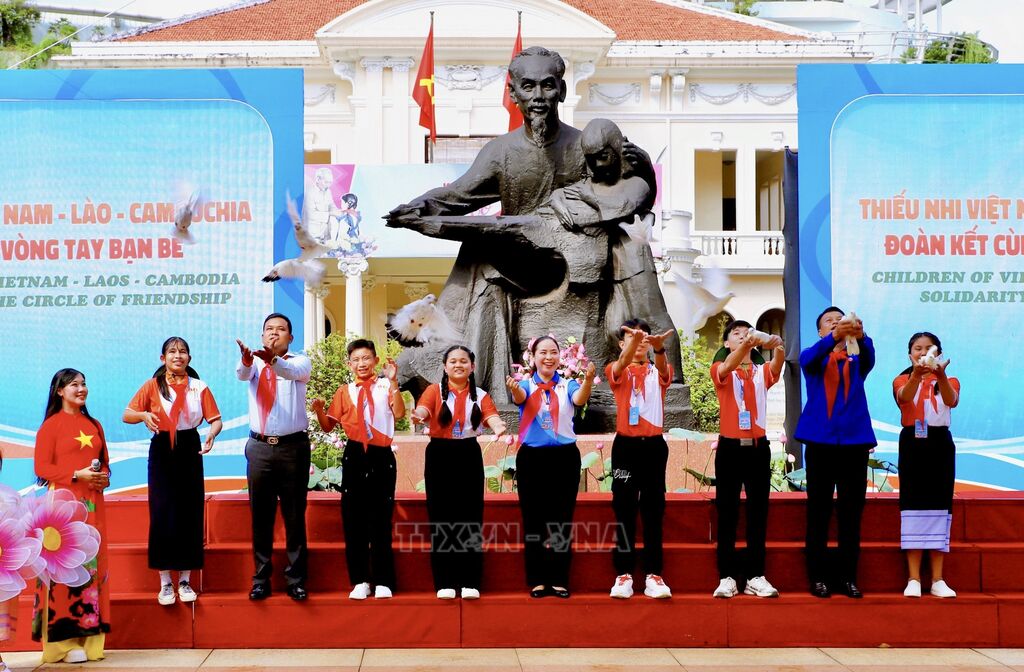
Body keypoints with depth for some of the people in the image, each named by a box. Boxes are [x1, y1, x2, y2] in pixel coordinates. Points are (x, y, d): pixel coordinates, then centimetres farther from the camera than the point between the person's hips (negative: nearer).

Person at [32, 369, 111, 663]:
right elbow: (42, 467, -7)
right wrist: (77, 475, -17)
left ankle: (88, 637, 10)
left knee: (92, 565, 5)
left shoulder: (94, 425, 16)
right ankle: (64, 641, -4)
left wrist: (104, 476, -1)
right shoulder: (51, 425, -2)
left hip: (93, 504, 6)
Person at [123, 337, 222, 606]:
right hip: (162, 452, -1)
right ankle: (165, 583, 5)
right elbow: (127, 415, 0)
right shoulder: (152, 386, 1)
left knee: (190, 514, 1)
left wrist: (212, 433, -22)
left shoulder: (199, 387, 3)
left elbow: (216, 419, 0)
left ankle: (185, 581, 11)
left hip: (190, 451, 1)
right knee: (162, 515, -3)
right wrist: (143, 415, -22)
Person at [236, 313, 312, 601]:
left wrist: (273, 360, -44)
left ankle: (296, 580, 11)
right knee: (261, 516, 7)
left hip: (294, 447, -1)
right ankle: (261, 580, 14)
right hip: (260, 447, 2)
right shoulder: (255, 362, 6)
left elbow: (294, 371, -23)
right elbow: (242, 374, -18)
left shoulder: (300, 362, 2)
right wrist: (246, 361, -42)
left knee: (295, 516, 4)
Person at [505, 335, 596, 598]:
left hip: (565, 457, 1)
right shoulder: (527, 385, 2)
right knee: (534, 520, 2)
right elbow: (520, 398, -21)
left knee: (562, 520, 4)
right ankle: (538, 580, 10)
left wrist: (589, 380, -41)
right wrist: (514, 389, -46)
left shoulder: (567, 385, 3)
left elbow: (580, 399, -19)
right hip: (532, 458, -1)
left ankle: (559, 580, 11)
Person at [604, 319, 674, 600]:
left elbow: (663, 367, -18)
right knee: (624, 509, 0)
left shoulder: (658, 373, 8)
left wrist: (658, 347, -43)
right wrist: (634, 341, -45)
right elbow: (621, 366, -22)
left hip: (654, 445, 1)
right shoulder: (616, 372, 4)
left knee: (653, 510, 2)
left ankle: (653, 575, 5)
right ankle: (624, 575, 4)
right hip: (626, 445, -1)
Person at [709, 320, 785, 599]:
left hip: (758, 447, 3)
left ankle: (755, 576, 8)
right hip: (730, 447, -2)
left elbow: (777, 367, -15)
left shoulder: (762, 372, 8)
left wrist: (778, 347, -39)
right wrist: (746, 343, -43)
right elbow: (727, 368, -24)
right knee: (727, 512, 0)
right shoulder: (720, 370, 1)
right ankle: (727, 577, 3)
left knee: (758, 512, 4)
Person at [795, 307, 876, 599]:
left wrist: (861, 337, -35)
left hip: (855, 441, 2)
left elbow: (870, 357, -12)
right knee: (818, 511, 0)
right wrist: (834, 337, -36)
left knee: (851, 512, 3)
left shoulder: (856, 362, 12)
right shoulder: (813, 358, 9)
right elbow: (809, 358, -16)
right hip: (821, 441, -2)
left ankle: (848, 577, 10)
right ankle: (817, 577, 4)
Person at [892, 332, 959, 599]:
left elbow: (952, 401, -15)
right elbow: (904, 397, -20)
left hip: (941, 444, 2)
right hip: (913, 444, -1)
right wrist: (917, 375, -40)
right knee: (913, 505, -5)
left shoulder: (949, 381, 9)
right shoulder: (902, 380, 6)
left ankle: (937, 580, 5)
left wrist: (940, 376, -35)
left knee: (939, 506, 1)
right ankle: (913, 579, -3)